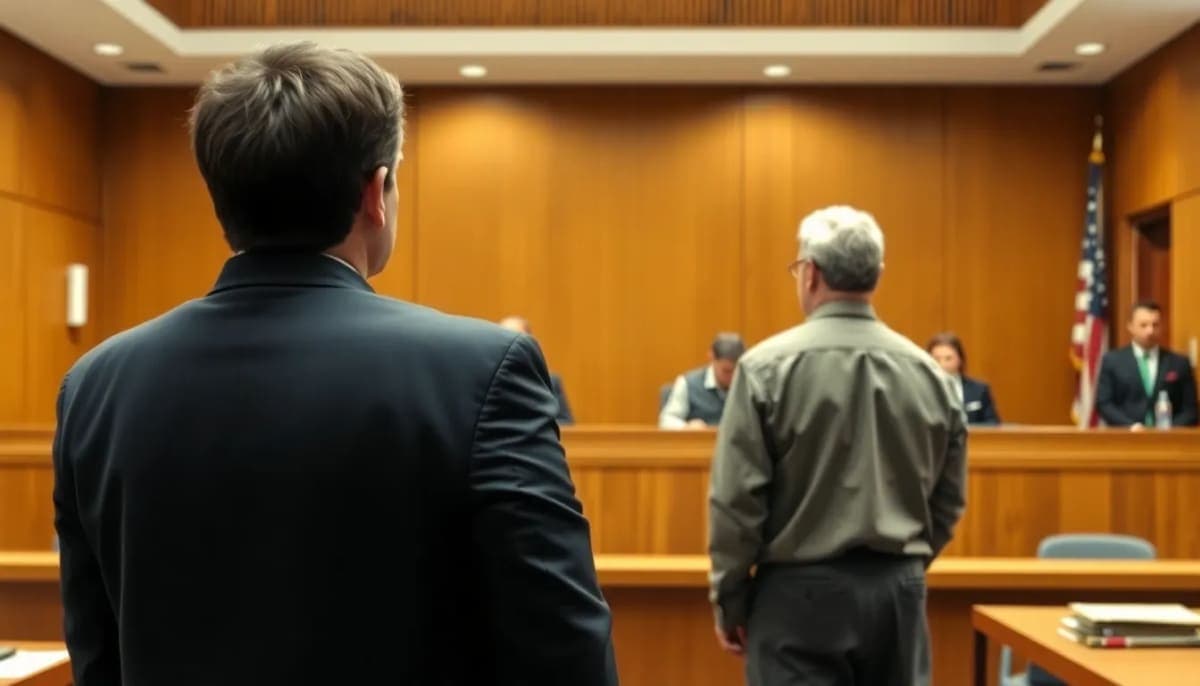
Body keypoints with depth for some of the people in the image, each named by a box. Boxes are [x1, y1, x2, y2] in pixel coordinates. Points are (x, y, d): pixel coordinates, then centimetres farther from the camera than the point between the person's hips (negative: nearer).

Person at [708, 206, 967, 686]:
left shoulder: (767, 366, -10)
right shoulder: (930, 373, 3)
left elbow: (736, 500, -9)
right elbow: (948, 501, 9)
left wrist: (729, 599, 1)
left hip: (802, 591, -4)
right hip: (898, 591, 4)